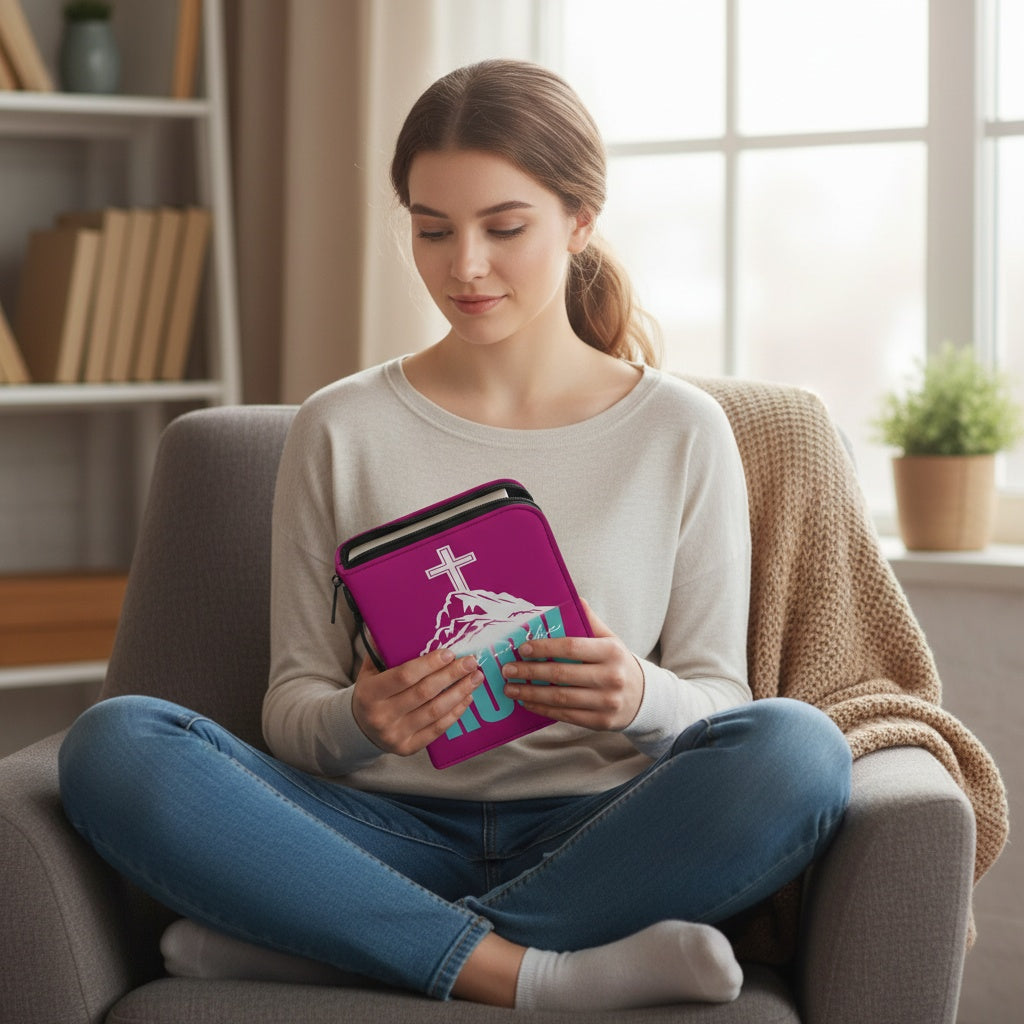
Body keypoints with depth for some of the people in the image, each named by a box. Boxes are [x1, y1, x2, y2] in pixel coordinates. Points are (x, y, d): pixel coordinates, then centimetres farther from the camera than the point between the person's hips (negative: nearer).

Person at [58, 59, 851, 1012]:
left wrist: (642, 699, -18)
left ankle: (289, 940, -26)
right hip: (394, 833, 0)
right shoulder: (340, 429, 8)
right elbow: (290, 702, 8)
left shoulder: (682, 433, 7)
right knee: (112, 743, -24)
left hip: (596, 836, 0)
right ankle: (538, 974, -30)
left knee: (797, 748, -32)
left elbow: (722, 699, 6)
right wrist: (359, 721, -17)